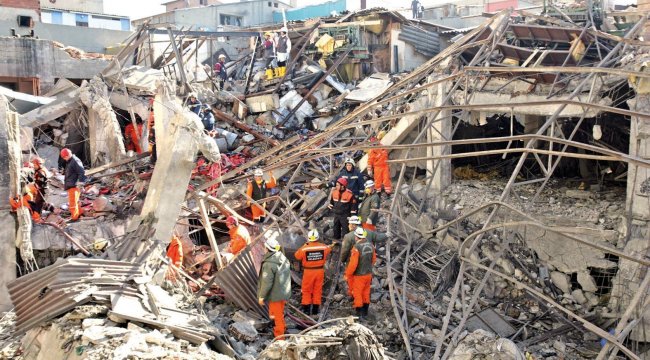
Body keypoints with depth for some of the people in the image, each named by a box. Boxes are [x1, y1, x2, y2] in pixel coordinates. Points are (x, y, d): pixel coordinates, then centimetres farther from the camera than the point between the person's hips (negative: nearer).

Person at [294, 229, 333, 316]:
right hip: (320, 270, 3)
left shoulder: (304, 248, -19)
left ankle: (306, 309, 14)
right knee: (317, 290, 14)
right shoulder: (323, 247, -10)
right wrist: (330, 246, 34)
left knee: (306, 290, 11)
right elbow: (329, 249, 13)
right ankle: (315, 309, 21)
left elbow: (297, 256, -2)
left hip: (308, 272, -2)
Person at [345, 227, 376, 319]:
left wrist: (347, 275, -10)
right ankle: (365, 312, 30)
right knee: (366, 293, 18)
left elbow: (353, 264, -23)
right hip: (368, 274, 6)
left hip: (359, 275, -6)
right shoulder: (370, 245, -3)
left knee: (357, 294, 7)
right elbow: (374, 259, 8)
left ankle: (359, 314, 12)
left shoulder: (357, 247, -24)